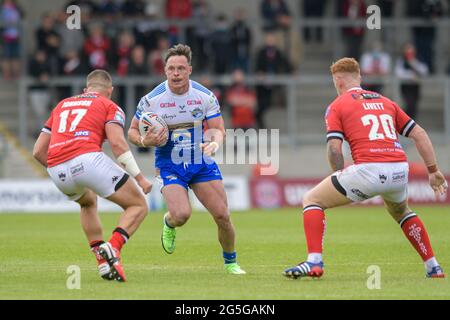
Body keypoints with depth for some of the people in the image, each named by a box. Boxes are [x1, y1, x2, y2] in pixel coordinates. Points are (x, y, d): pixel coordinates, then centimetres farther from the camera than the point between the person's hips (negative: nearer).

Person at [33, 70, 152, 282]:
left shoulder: (62, 105, 31)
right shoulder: (110, 106, 16)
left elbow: (38, 151, 27)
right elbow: (117, 142, -4)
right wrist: (139, 177, 1)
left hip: (56, 170, 5)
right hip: (87, 159, -5)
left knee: (88, 203, 37)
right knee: (138, 205, 9)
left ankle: (102, 259, 21)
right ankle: (112, 248, -16)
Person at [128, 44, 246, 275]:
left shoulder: (205, 96, -6)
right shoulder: (152, 100, -11)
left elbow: (218, 128, -1)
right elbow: (132, 132, 0)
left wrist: (215, 141, -24)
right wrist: (145, 141, -22)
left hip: (202, 163, 2)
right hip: (169, 166, -2)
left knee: (222, 216, -6)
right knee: (181, 215, -25)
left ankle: (230, 262, 20)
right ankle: (169, 224, 15)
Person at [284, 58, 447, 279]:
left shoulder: (337, 106, 10)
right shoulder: (385, 102, 25)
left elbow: (334, 149, -3)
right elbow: (419, 134, 21)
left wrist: (341, 177, 11)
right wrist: (433, 171, 23)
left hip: (369, 169, -6)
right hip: (399, 171, 6)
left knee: (312, 200, 9)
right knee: (401, 211, 37)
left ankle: (314, 262, -8)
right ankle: (433, 267, 31)